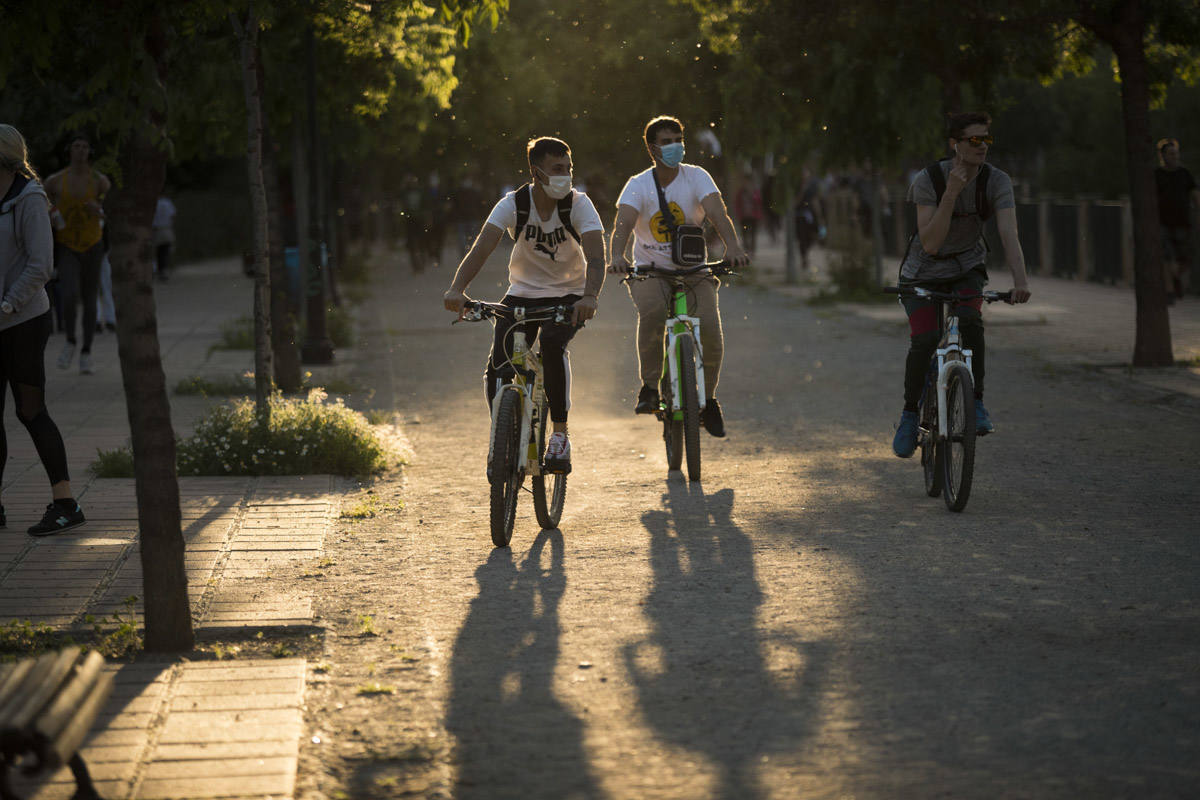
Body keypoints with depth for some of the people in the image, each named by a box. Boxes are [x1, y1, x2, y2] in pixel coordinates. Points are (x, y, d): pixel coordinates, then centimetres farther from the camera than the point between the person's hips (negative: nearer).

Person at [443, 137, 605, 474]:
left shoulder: (578, 204, -16)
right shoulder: (513, 203, -14)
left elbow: (595, 256, -29)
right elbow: (481, 247, -24)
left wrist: (590, 296, -49)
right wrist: (457, 289, -42)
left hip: (569, 295, -2)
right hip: (522, 294, 2)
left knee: (552, 343, -33)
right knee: (497, 369, -15)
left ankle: (560, 434, -20)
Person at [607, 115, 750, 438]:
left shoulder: (696, 177, -5)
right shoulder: (638, 185, -6)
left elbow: (717, 212, -21)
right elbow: (623, 222, -23)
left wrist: (733, 247, -41)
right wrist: (616, 256, -45)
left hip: (692, 270, 1)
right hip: (649, 269, -1)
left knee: (710, 327, -20)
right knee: (652, 310, -34)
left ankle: (707, 398, 5)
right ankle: (649, 387, -18)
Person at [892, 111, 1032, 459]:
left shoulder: (997, 182, -17)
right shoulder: (928, 179, -23)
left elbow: (1009, 234, -29)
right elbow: (930, 244, -30)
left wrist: (1020, 280, -45)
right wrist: (952, 193, -38)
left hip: (966, 268, 2)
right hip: (924, 271, -1)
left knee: (970, 321, -29)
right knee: (924, 340, -20)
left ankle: (976, 403, -13)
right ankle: (910, 414, 3)